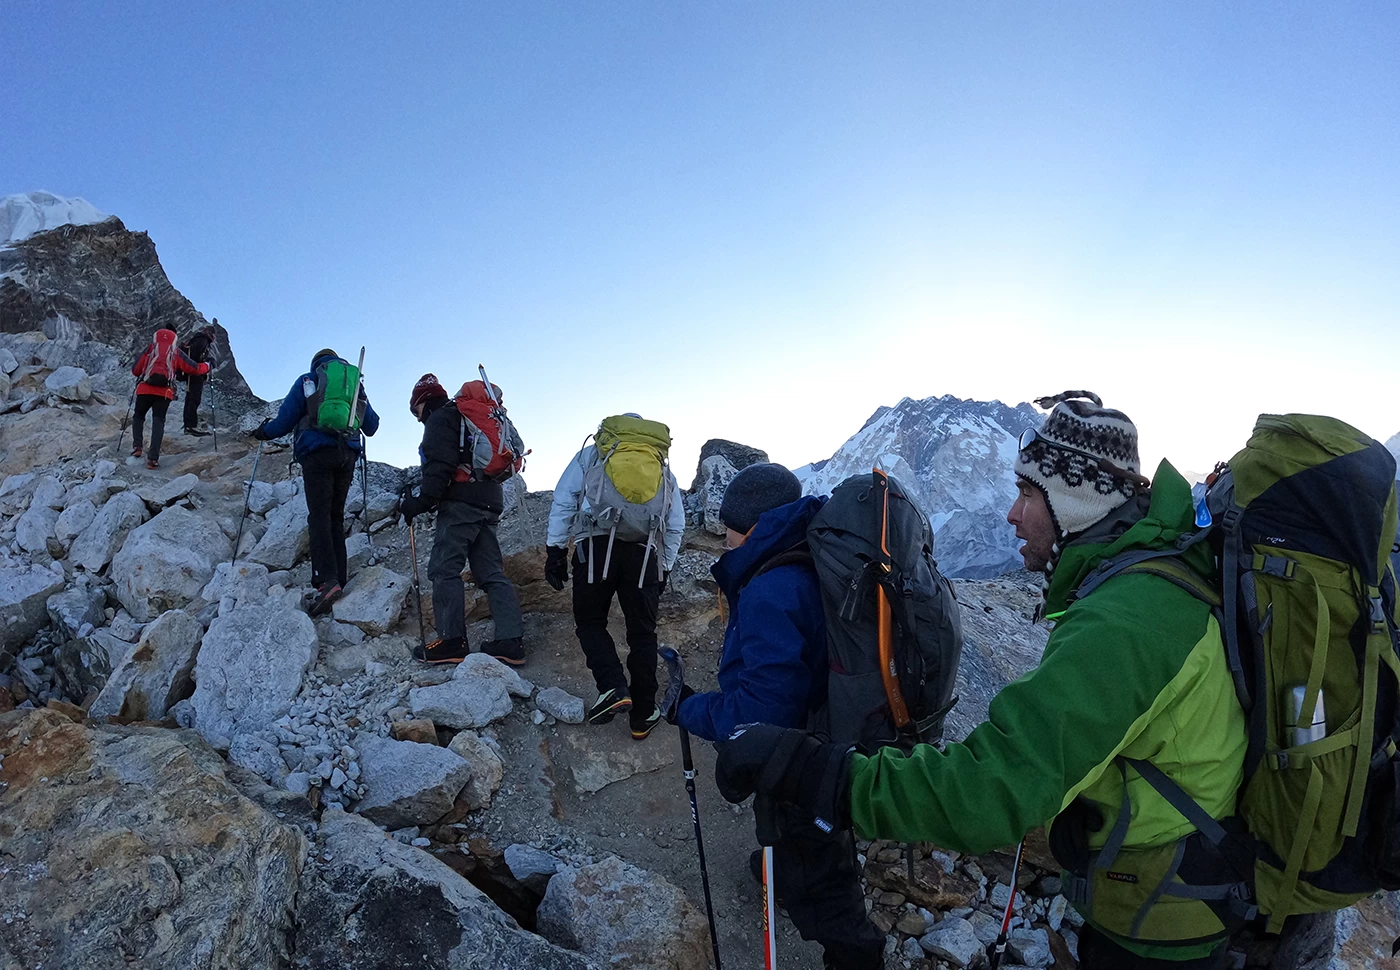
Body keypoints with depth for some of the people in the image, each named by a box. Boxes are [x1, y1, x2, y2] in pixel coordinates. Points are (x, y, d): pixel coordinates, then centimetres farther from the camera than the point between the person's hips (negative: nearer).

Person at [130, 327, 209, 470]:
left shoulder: (149, 349, 14)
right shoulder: (176, 352, 15)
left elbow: (135, 371, 14)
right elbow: (195, 368, 17)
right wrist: (207, 366, 37)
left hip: (145, 389, 0)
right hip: (165, 393, 0)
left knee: (138, 416, 22)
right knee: (158, 421, 2)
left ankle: (137, 447, 6)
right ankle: (153, 458, -9)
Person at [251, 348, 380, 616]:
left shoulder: (307, 381, 8)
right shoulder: (356, 385, 19)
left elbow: (284, 421, 4)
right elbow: (371, 427, 22)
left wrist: (263, 431, 23)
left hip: (317, 453, -4)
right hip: (348, 454, 4)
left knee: (319, 516, -10)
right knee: (336, 516, 13)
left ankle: (327, 580, -23)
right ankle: (340, 576, 7)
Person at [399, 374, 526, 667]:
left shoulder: (440, 419, 1)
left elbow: (441, 466, -14)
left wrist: (422, 501, -14)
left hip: (461, 502, -9)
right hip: (489, 502, 9)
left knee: (444, 569, -8)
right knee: (492, 572, 4)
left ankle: (452, 641, -13)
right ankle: (511, 642, -2)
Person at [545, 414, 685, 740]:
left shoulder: (589, 455, 19)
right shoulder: (664, 470, 25)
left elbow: (563, 503, 9)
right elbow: (676, 527, 21)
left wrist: (555, 550, 10)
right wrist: (664, 568, 27)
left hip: (595, 547, -2)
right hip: (645, 553, 2)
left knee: (589, 621, 15)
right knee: (642, 634, 11)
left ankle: (613, 687, -6)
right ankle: (642, 717, 15)